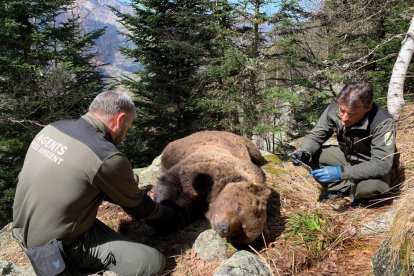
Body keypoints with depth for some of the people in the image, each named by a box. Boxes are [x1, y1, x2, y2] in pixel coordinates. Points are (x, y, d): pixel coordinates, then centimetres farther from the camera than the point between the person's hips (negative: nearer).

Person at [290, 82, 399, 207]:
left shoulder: (382, 123, -33)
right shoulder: (333, 110, -21)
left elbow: (382, 165, -37)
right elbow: (315, 136, -9)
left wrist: (341, 172, -46)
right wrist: (304, 153, -32)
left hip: (372, 167, -4)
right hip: (347, 157, 4)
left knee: (374, 185, -37)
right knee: (310, 155, -16)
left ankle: (355, 192, -1)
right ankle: (345, 187, 0)